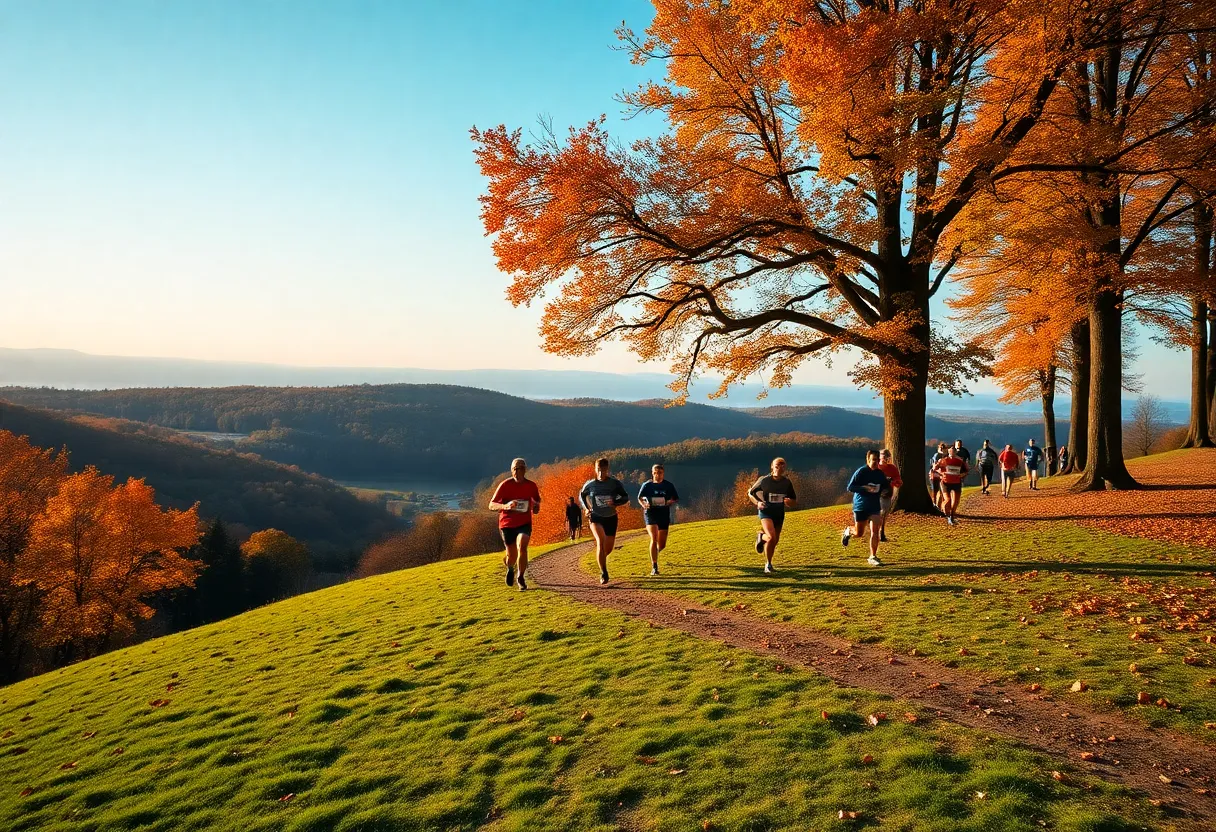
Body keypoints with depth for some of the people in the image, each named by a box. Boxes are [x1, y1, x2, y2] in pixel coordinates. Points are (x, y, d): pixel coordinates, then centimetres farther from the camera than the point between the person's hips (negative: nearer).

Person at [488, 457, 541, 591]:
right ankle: (510, 568, 42)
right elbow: (491, 505, -11)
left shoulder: (531, 486, -1)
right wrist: (505, 506, -31)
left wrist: (536, 507, -5)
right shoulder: (505, 485, -9)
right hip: (507, 524, 0)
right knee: (512, 555, 4)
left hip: (524, 523, 1)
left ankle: (521, 578, -8)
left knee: (522, 546, -25)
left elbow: (537, 501, 19)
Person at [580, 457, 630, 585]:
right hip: (596, 517, -2)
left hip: (611, 518, 2)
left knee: (608, 548, 11)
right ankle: (603, 573, -21)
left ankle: (601, 558, 48)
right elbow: (581, 496, 14)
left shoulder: (615, 483, -7)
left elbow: (625, 498, 0)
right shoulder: (590, 484, -5)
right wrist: (586, 508, -1)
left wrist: (615, 503, -20)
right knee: (600, 541, -26)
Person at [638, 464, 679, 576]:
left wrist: (671, 502, -14)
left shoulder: (668, 485, 1)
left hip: (664, 515, 2)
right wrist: (644, 504, -12)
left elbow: (676, 499, 8)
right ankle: (654, 567, -15)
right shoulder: (647, 485, -2)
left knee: (662, 544, 7)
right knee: (654, 539, -20)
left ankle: (654, 553, 44)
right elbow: (640, 498, 10)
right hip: (651, 514, -2)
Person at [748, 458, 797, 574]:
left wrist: (789, 502, -15)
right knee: (771, 537, -22)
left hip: (779, 514, 4)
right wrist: (757, 503, -14)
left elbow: (793, 501, 8)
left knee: (775, 541, 9)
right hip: (766, 512, -4)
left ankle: (762, 537, 43)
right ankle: (768, 564, -1)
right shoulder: (764, 480, -9)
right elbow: (750, 492, 2)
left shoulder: (787, 483, -1)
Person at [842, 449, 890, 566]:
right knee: (858, 533, 8)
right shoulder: (860, 472, -12)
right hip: (860, 506, -3)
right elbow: (849, 487, -15)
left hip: (875, 506, 3)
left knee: (875, 531, -9)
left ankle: (873, 557, -1)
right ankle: (848, 531, 43)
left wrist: (885, 490, -6)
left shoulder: (881, 474, 3)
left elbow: (887, 487, 18)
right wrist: (865, 488, -26)